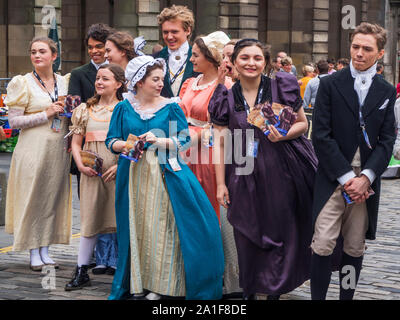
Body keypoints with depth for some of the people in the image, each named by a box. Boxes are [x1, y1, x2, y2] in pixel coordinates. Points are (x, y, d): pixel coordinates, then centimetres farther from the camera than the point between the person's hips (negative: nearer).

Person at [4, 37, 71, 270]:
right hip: (33, 148, -4)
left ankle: (45, 251, 16)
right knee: (32, 198, -2)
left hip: (59, 149, 4)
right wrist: (46, 114, -14)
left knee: (53, 198, 7)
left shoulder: (65, 82, 10)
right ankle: (34, 254, 7)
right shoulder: (23, 83, -2)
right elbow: (14, 121, -8)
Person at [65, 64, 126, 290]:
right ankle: (82, 272, 6)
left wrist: (121, 165, -15)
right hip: (93, 173, 2)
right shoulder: (85, 110, 12)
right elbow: (76, 142, 12)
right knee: (90, 219, 2)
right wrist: (81, 165, -3)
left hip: (118, 173, -2)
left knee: (121, 219, 1)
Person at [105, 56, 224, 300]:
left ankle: (161, 283, 4)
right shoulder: (124, 108, 7)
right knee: (136, 226, 4)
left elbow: (185, 141, -2)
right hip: (134, 176, 2)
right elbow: (112, 142, 7)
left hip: (164, 175, -2)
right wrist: (125, 145, -13)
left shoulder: (170, 107, 2)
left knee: (162, 225, -7)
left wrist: (159, 140, -16)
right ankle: (137, 280, 17)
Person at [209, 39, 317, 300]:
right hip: (244, 176, 1)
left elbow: (302, 123, 6)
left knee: (281, 229, 4)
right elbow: (220, 143, 2)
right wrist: (221, 183, -1)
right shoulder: (227, 98, 2)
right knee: (248, 234, 5)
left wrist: (284, 135, -14)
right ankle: (249, 291, 20)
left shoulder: (280, 88, -1)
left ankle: (275, 289, 19)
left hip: (281, 171, -1)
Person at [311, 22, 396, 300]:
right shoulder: (331, 84, 1)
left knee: (355, 248, 6)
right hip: (333, 178, -2)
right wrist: (346, 177, -10)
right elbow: (321, 136, -5)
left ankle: (347, 297, 17)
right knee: (323, 244, -8)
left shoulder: (387, 92, 10)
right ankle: (317, 297, 1)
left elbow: (387, 140, 5)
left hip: (366, 181, 2)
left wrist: (366, 177, -9)